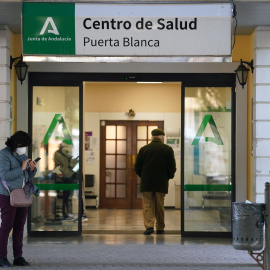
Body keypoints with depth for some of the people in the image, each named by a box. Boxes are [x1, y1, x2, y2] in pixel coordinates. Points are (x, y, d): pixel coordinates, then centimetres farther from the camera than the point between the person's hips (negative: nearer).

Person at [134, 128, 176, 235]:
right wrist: (168, 177, 16)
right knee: (160, 206, 10)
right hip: (162, 183, 1)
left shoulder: (144, 149, -1)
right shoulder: (168, 149, -2)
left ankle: (149, 225, -12)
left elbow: (137, 167, 2)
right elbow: (172, 167, -1)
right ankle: (160, 228, 16)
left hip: (146, 183, 0)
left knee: (147, 205, 3)